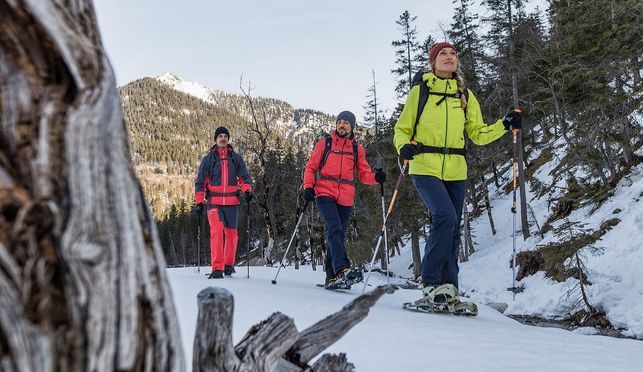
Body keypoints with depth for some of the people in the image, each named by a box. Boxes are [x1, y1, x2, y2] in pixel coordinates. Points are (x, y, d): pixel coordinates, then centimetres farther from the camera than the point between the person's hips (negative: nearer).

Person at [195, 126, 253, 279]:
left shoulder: (236, 158, 10)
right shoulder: (208, 159, 7)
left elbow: (244, 177, 9)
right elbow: (200, 182, 9)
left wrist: (247, 189, -11)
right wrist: (199, 201, 2)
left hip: (231, 202, 2)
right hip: (214, 202, -2)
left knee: (231, 233, 8)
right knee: (217, 232, -15)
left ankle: (229, 265, 25)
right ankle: (217, 268, -16)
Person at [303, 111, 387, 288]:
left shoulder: (357, 149, 15)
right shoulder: (324, 143, 9)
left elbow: (364, 174, 12)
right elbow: (311, 167, 9)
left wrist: (376, 178, -10)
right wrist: (308, 187, -6)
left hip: (345, 198, 3)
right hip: (324, 193, -3)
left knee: (337, 234, 6)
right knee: (335, 229, -23)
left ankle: (332, 276, 13)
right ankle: (341, 268, -38)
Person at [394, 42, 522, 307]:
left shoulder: (465, 95, 14)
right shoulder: (419, 92, 4)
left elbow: (478, 134, 13)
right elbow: (402, 129, 6)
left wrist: (505, 125, -2)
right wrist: (404, 146, -16)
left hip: (456, 171, 5)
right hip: (425, 168, -4)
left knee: (451, 230, 7)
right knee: (446, 216, -24)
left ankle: (447, 288, 16)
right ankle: (432, 284, -17)